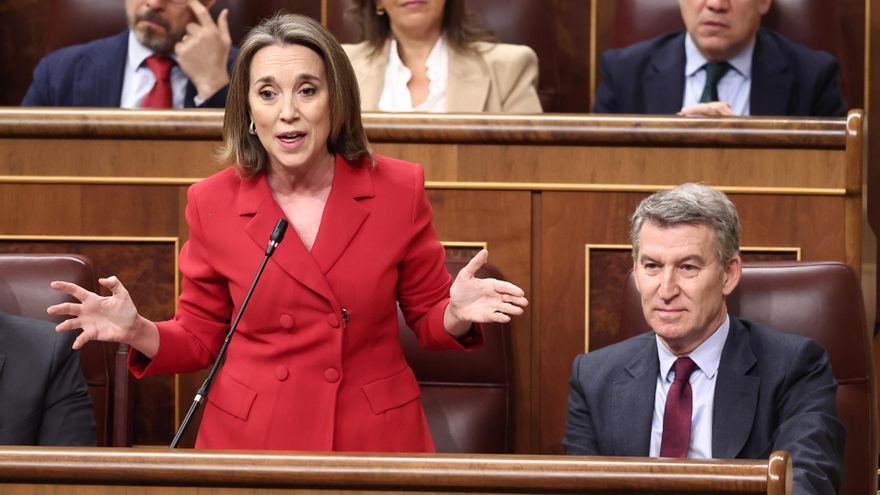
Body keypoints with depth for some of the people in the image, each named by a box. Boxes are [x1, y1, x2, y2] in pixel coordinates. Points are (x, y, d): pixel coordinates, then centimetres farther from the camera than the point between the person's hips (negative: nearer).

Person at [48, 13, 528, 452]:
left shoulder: (399, 188, -6)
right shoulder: (213, 203, -6)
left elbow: (429, 320, 4)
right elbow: (200, 339, 4)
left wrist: (457, 316, -18)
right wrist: (138, 332, -15)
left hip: (375, 434, 0)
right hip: (250, 437, 0)